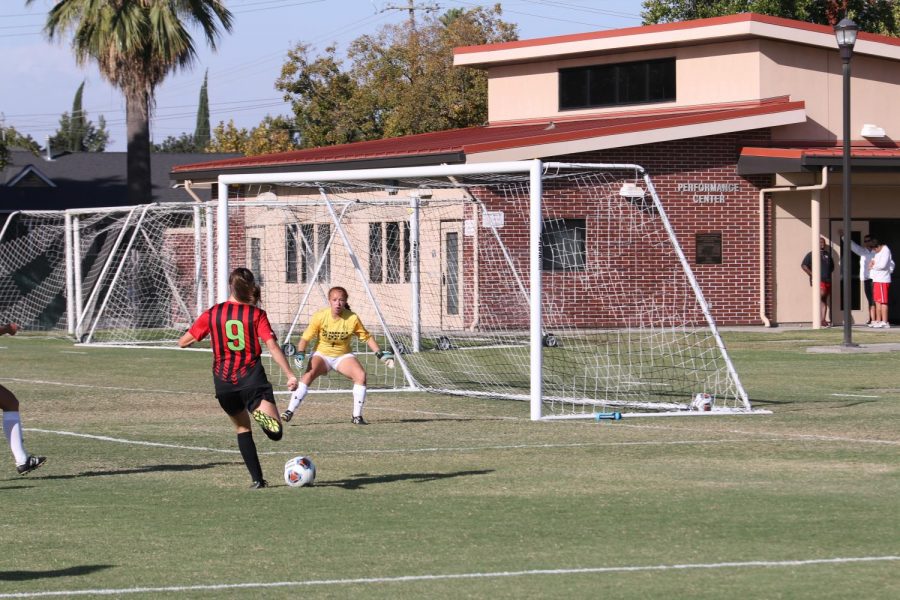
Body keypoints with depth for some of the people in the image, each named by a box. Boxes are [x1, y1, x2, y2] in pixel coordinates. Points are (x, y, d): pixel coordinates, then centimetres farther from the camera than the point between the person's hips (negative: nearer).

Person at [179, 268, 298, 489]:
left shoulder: (212, 314, 4)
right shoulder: (257, 314, -1)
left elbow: (183, 342, 7)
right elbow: (273, 346, -10)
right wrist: (290, 375, -9)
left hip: (224, 382, 3)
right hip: (252, 379, -3)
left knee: (242, 427, 22)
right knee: (275, 432, -9)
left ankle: (257, 479, 13)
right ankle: (262, 415, -44)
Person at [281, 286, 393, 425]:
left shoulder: (352, 318, -14)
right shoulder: (320, 316, -16)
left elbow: (367, 337, -2)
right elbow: (306, 337, -9)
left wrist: (380, 354, -8)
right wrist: (300, 354, -25)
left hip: (343, 356, 1)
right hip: (322, 354, -1)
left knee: (361, 375, -23)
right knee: (309, 375, -29)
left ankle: (357, 416, -11)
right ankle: (290, 411, -25)